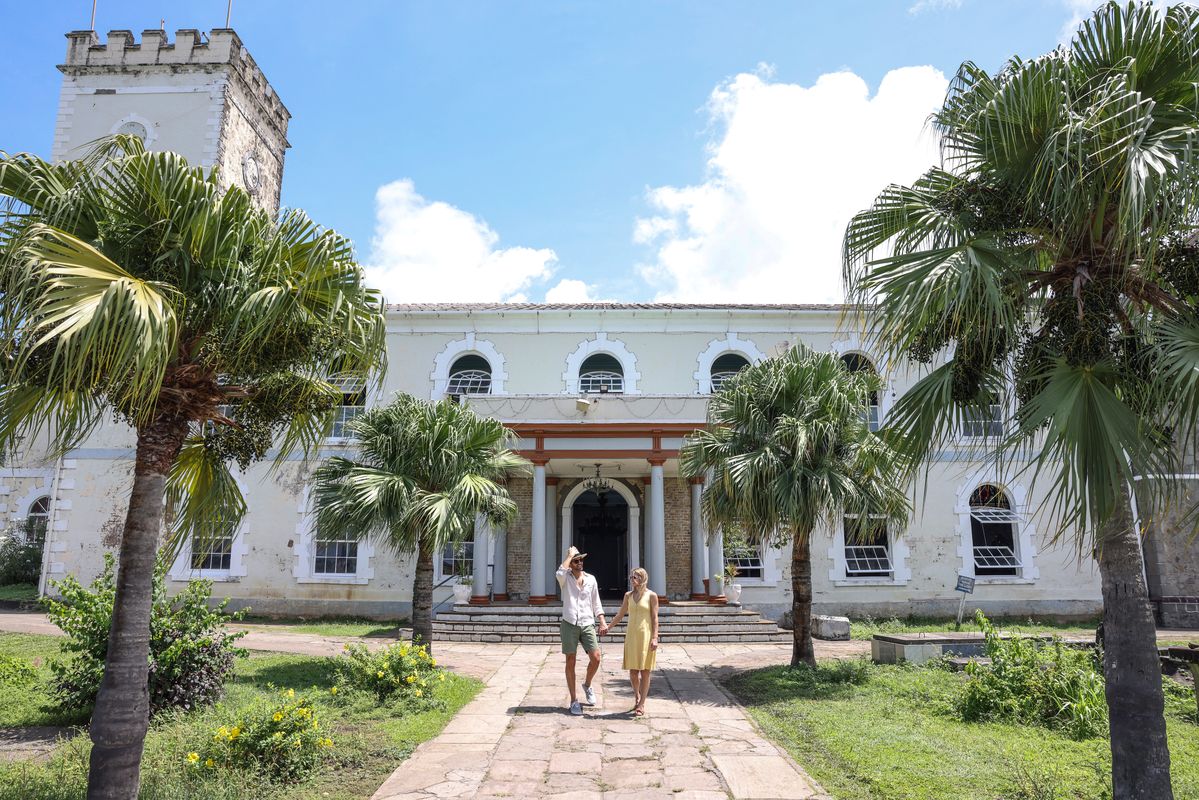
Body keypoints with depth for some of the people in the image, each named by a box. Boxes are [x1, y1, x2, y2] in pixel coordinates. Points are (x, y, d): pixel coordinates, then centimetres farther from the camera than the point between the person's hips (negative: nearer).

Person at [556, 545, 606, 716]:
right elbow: (560, 573, -26)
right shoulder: (566, 578, 1)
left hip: (587, 624, 2)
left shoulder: (591, 579, 9)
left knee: (595, 658, -7)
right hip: (569, 624, -2)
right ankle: (574, 700, 14)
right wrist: (570, 555, -14)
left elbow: (596, 603, 13)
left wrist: (602, 621, 2)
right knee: (570, 662, 3)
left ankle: (587, 685, 23)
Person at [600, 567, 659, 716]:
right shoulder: (628, 595, 9)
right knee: (633, 671, 5)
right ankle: (636, 695, 32)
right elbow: (620, 615, 17)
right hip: (631, 636, 4)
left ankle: (641, 704, 10)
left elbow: (654, 618, -5)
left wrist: (655, 638, -11)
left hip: (646, 636, -4)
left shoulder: (651, 596, -2)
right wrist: (608, 627, 12)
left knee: (645, 671, 1)